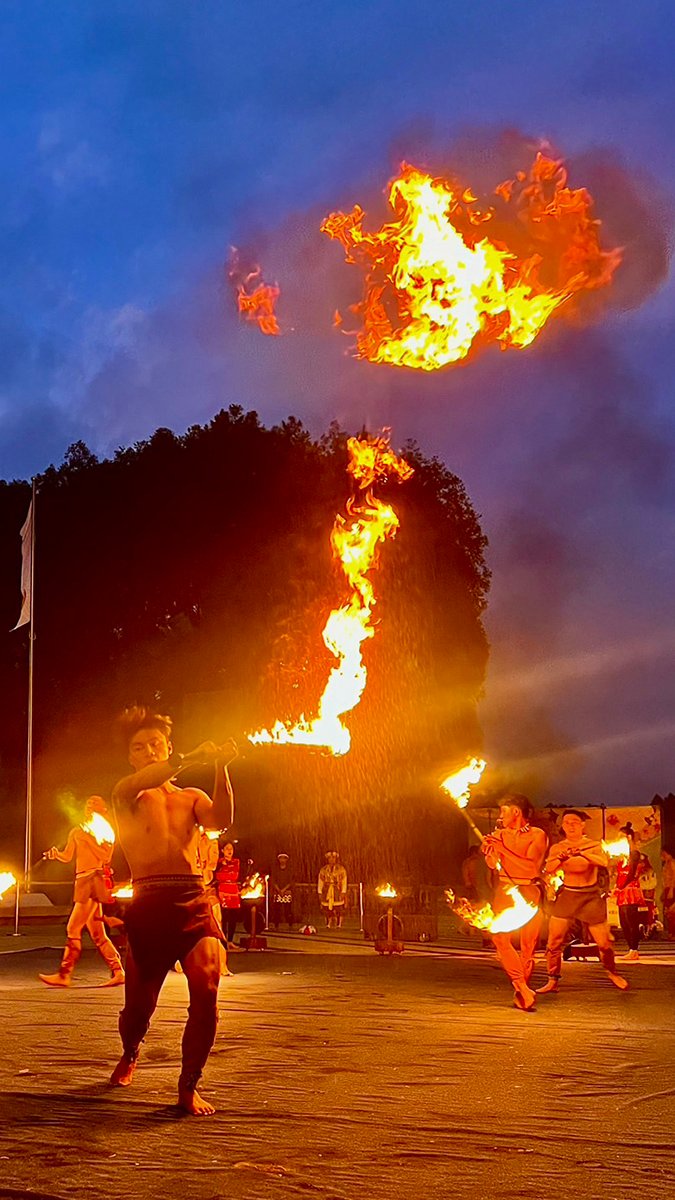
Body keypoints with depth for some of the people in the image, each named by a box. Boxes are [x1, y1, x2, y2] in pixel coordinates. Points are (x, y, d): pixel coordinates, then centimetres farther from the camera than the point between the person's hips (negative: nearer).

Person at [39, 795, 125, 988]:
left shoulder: (106, 833, 4)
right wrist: (56, 854, -6)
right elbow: (67, 856, 15)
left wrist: (89, 839, -12)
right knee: (96, 933, 6)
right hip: (82, 882, 7)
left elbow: (105, 857, -9)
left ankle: (64, 975, -10)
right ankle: (117, 972, 8)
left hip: (95, 878, -7)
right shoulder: (77, 832, 19)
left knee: (74, 928, -12)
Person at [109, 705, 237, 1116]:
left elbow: (220, 819, -5)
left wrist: (222, 769, -21)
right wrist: (189, 759, -30)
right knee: (139, 1003, 6)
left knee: (206, 993, -19)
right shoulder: (127, 796, 10)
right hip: (149, 905, -1)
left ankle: (189, 1086, -3)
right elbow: (136, 785, -17)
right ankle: (130, 1055, 42)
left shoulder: (191, 798, 18)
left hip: (194, 902, 1)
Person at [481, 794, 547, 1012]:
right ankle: (523, 988, -21)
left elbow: (532, 866, -12)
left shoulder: (537, 835, 2)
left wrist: (504, 849, -14)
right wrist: (489, 852, -16)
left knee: (529, 943, -6)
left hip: (528, 893, -3)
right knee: (500, 936, -17)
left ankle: (521, 994, 4)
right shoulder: (500, 835, 16)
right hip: (505, 891, 3)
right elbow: (493, 865, 5)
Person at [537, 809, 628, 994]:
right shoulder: (557, 848, 3)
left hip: (591, 896, -1)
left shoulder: (593, 845, 1)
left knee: (604, 942, 2)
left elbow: (603, 862, -20)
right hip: (566, 895, 1)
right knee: (554, 941, -8)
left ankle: (612, 972, 29)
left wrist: (582, 853, -35)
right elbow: (549, 869, -14)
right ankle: (552, 981, 2)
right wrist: (561, 857, -34)